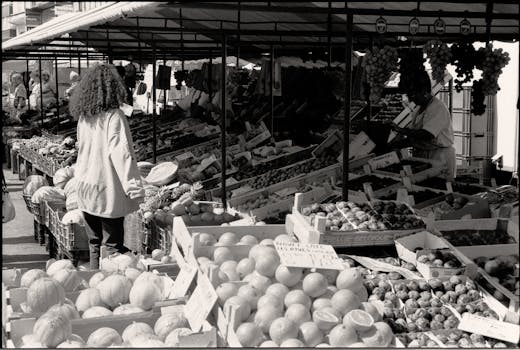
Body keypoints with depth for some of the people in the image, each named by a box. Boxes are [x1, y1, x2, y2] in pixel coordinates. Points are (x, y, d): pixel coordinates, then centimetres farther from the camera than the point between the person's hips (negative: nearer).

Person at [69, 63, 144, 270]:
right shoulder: (114, 116, -15)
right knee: (112, 245, 0)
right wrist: (134, 186, -21)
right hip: (108, 191, -7)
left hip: (86, 189, 7)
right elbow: (120, 152, -21)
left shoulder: (84, 116, 7)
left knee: (94, 243, 16)